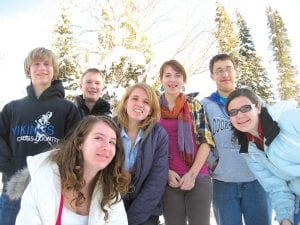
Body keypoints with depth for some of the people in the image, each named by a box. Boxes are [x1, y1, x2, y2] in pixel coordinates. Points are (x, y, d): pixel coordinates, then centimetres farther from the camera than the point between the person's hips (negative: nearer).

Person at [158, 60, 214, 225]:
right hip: (168, 180, 0)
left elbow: (205, 141, 0)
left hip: (198, 178, 0)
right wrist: (165, 172, -7)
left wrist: (192, 174, -8)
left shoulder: (195, 105, 4)